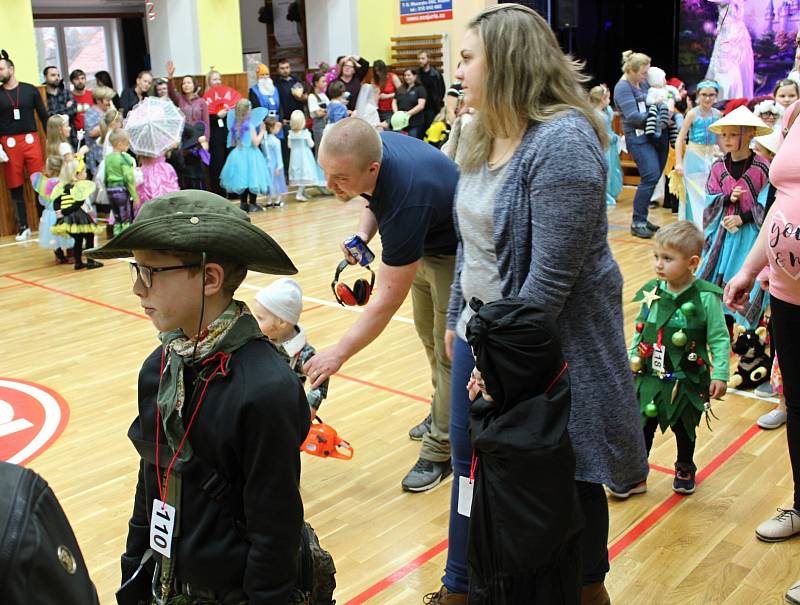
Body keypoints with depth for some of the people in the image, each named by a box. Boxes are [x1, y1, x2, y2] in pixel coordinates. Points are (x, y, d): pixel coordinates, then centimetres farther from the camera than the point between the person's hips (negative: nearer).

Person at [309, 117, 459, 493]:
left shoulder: (406, 200, -42)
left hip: (456, 254, -9)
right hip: (423, 244, 9)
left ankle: (440, 451, 6)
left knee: (448, 351, -5)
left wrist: (338, 355, -30)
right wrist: (363, 233, -12)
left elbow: (388, 301, -35)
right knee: (428, 335, 20)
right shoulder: (370, 149, -20)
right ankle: (445, 413, 40)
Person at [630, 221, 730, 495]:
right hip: (650, 377, 3)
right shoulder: (651, 292, -4)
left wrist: (720, 375, -14)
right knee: (642, 427, 6)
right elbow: (639, 331, 8)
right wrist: (632, 361, 10)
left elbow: (720, 340, -11)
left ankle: (685, 469, 42)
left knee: (684, 429, 18)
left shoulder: (706, 298, -16)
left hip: (687, 381, -2)